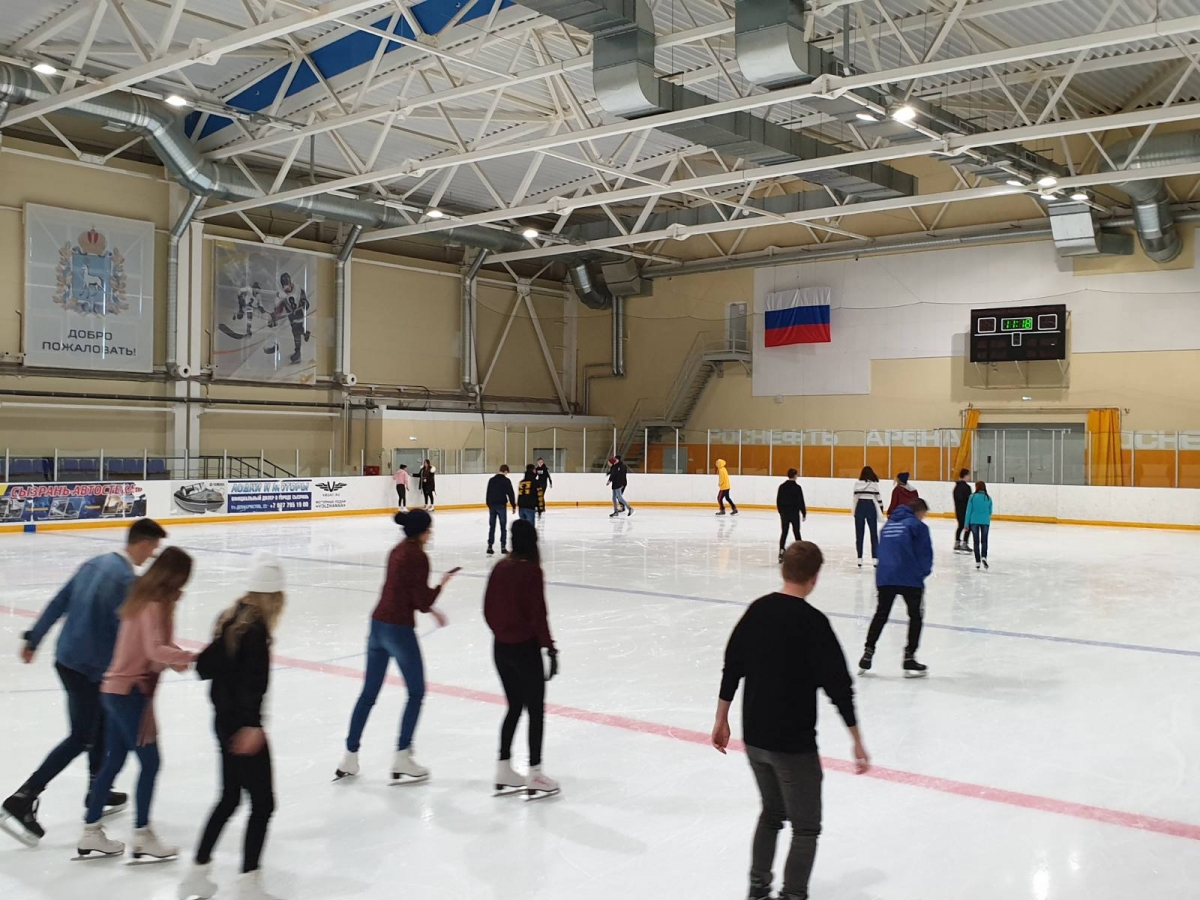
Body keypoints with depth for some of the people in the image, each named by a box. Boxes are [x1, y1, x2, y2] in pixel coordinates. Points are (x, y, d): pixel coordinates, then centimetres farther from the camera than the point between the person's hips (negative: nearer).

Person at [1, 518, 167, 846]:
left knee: (101, 723, 21)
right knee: (80, 738, -1)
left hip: (67, 657, 9)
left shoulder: (96, 563, 6)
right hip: (87, 667, -9)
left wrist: (33, 639, 19)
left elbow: (59, 603, 11)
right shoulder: (126, 578, -19)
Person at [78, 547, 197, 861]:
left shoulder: (145, 599, 12)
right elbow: (155, 650, -31)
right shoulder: (155, 606, -17)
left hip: (116, 690, 9)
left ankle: (91, 833, 24)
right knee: (150, 761, -1)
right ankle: (142, 836, 6)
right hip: (131, 693, -9)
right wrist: (191, 657, -38)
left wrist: (178, 659, 0)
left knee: (113, 762, 15)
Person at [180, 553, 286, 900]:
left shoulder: (229, 619, 4)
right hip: (243, 726, -9)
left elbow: (205, 667, 6)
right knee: (262, 803, 2)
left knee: (229, 798, 21)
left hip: (224, 721, 9)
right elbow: (251, 681, -28)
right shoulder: (256, 629, -20)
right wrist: (252, 725, -31)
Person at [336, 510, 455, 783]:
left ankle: (350, 757, 18)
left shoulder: (398, 550, 12)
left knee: (369, 693, 14)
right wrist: (441, 584, 2)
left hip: (378, 624, 8)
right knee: (416, 692, 7)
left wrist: (432, 610, 24)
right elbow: (423, 600, -14)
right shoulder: (417, 556, -14)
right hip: (399, 629, -8)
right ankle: (401, 759, 8)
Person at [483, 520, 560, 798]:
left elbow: (488, 609, 8)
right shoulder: (532, 571, -17)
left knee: (514, 707, 19)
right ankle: (534, 775, 9)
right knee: (536, 711, 5)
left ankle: (503, 771, 24)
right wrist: (550, 647, -11)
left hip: (501, 648, 7)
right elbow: (538, 614, -18)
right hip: (526, 648, -7)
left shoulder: (500, 567, 3)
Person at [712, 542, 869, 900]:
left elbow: (732, 666, 6)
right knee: (806, 829, 9)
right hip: (794, 744, -6)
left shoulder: (757, 610, 0)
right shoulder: (813, 622, -17)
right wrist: (857, 741, -8)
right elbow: (837, 684, -15)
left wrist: (722, 720, 16)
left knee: (772, 813, 25)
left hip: (754, 737, 6)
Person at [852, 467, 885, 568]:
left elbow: (855, 498, 0)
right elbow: (878, 498, 0)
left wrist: (854, 512, 6)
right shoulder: (874, 484, -2)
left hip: (860, 508, 1)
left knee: (859, 534, 6)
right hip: (871, 508, -1)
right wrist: (881, 508, 13)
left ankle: (860, 559, 4)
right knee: (874, 534, 6)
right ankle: (875, 558, 2)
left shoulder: (857, 483, 0)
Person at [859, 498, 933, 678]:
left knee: (881, 615, 17)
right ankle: (909, 659, 9)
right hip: (910, 578, -5)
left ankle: (868, 653, 16)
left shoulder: (888, 525, 18)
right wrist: (923, 572, 13)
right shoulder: (918, 526, -1)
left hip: (884, 577, 5)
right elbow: (925, 554, -4)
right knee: (916, 617, 9)